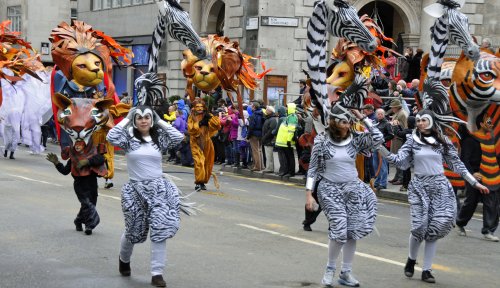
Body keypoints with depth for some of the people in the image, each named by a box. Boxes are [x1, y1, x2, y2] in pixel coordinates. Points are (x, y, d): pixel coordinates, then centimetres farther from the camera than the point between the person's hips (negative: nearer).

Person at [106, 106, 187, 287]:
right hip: (136, 189, -1)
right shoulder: (128, 138, -2)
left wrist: (160, 121, -3)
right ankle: (124, 259, 45)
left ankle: (157, 273, -6)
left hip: (158, 188, 1)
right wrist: (126, 119, -9)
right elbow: (111, 137, -19)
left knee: (160, 230, -11)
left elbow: (179, 137, -9)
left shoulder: (159, 139, 5)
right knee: (134, 231, 13)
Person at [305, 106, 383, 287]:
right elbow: (313, 169, -2)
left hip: (352, 187, 4)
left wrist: (362, 117, -10)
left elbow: (378, 138, -10)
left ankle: (346, 273, 16)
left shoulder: (355, 139, 1)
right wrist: (309, 194, -8)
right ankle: (330, 269, 8)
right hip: (330, 189, -4)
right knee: (340, 229, -15)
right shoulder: (322, 141, -6)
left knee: (353, 231, 2)